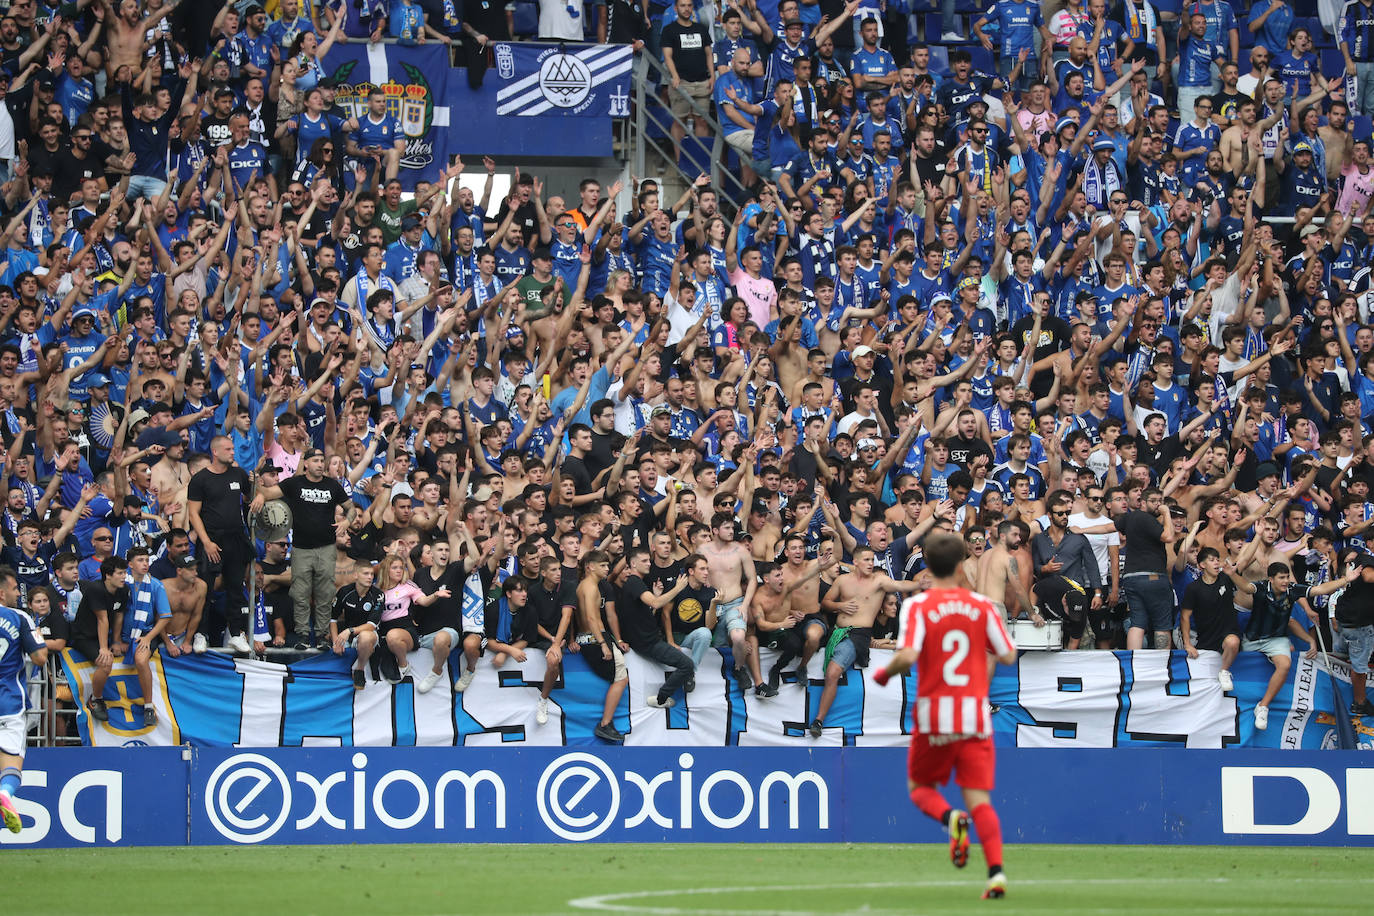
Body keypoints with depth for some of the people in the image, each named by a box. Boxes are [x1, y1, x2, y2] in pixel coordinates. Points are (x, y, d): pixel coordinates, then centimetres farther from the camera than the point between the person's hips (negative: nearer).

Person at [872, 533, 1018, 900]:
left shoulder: (917, 606, -6)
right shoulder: (981, 606, 2)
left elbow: (907, 656, -18)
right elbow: (1008, 655, 5)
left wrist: (885, 674, 2)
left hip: (934, 716, -2)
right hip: (975, 714, 2)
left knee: (919, 787, 17)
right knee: (978, 798, 2)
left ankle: (951, 818, -17)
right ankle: (996, 870, -18)